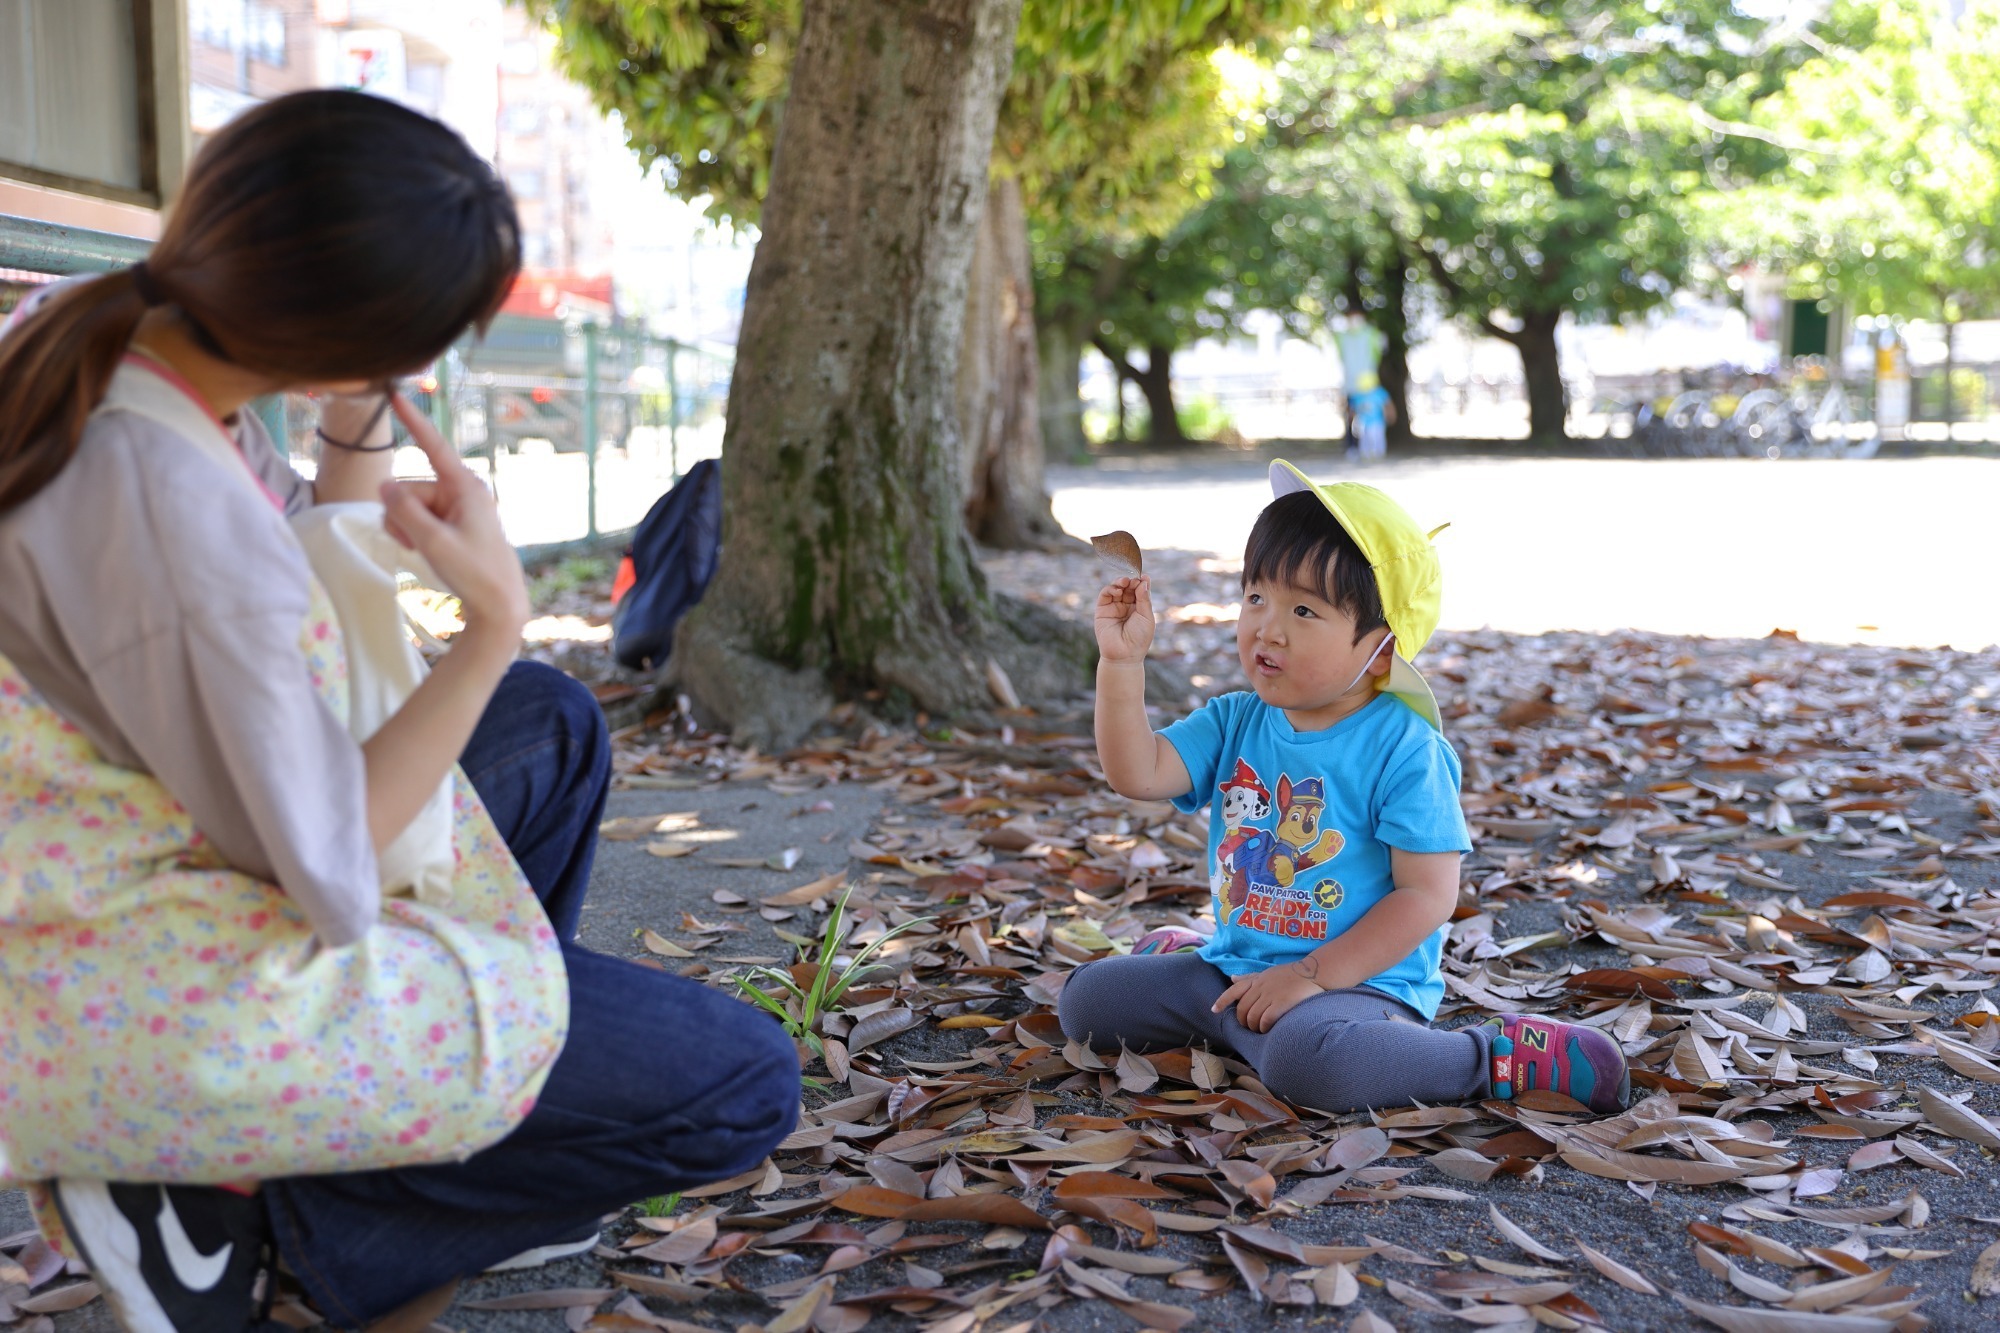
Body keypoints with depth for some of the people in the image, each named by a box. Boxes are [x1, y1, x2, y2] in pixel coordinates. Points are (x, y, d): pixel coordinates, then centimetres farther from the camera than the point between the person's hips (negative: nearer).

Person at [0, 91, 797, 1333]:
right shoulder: (172, 509, -34)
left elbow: (329, 574, 10)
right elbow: (329, 877, -24)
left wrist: (361, 420, -5)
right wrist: (496, 618, -20)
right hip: (158, 1005, -9)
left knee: (555, 724, 23)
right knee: (742, 1085, -3)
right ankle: (243, 1204, 1)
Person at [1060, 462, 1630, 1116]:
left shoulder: (1403, 748, -14)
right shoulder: (1233, 723, 5)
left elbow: (1427, 895, -16)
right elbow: (1137, 774, -7)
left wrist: (1312, 975, -21)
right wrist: (1122, 662, -15)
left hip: (1360, 983, -7)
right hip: (1236, 968, 7)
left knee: (1308, 1059, -38)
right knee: (1085, 999, 1)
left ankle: (1502, 1055, -15)